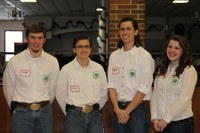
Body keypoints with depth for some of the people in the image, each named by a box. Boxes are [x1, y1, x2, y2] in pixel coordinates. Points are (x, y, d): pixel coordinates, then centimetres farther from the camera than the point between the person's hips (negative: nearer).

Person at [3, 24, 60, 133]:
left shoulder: (53, 61, -2)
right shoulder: (14, 61, -7)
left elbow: (53, 88, 7)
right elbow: (8, 89, 3)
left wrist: (45, 106, 13)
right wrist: (15, 107, 12)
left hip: (44, 111, 2)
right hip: (21, 112, -2)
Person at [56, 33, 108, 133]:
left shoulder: (99, 68, 3)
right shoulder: (66, 70, -5)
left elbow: (104, 92, 10)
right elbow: (60, 95, 1)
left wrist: (96, 108, 9)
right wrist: (71, 113, 6)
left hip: (94, 115, 2)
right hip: (74, 116, -2)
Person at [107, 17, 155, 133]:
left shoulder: (144, 56, -9)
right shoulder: (114, 56, 5)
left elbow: (144, 88, -12)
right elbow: (111, 84, 3)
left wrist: (127, 111, -10)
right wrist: (117, 109, -8)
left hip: (137, 108, -4)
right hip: (118, 109, 4)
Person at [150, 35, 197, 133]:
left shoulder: (189, 70, -8)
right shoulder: (162, 70, 8)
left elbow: (184, 99, -15)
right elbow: (155, 94, 4)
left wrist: (166, 119, -14)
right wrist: (155, 117, -7)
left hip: (180, 122, -5)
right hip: (160, 122, 5)